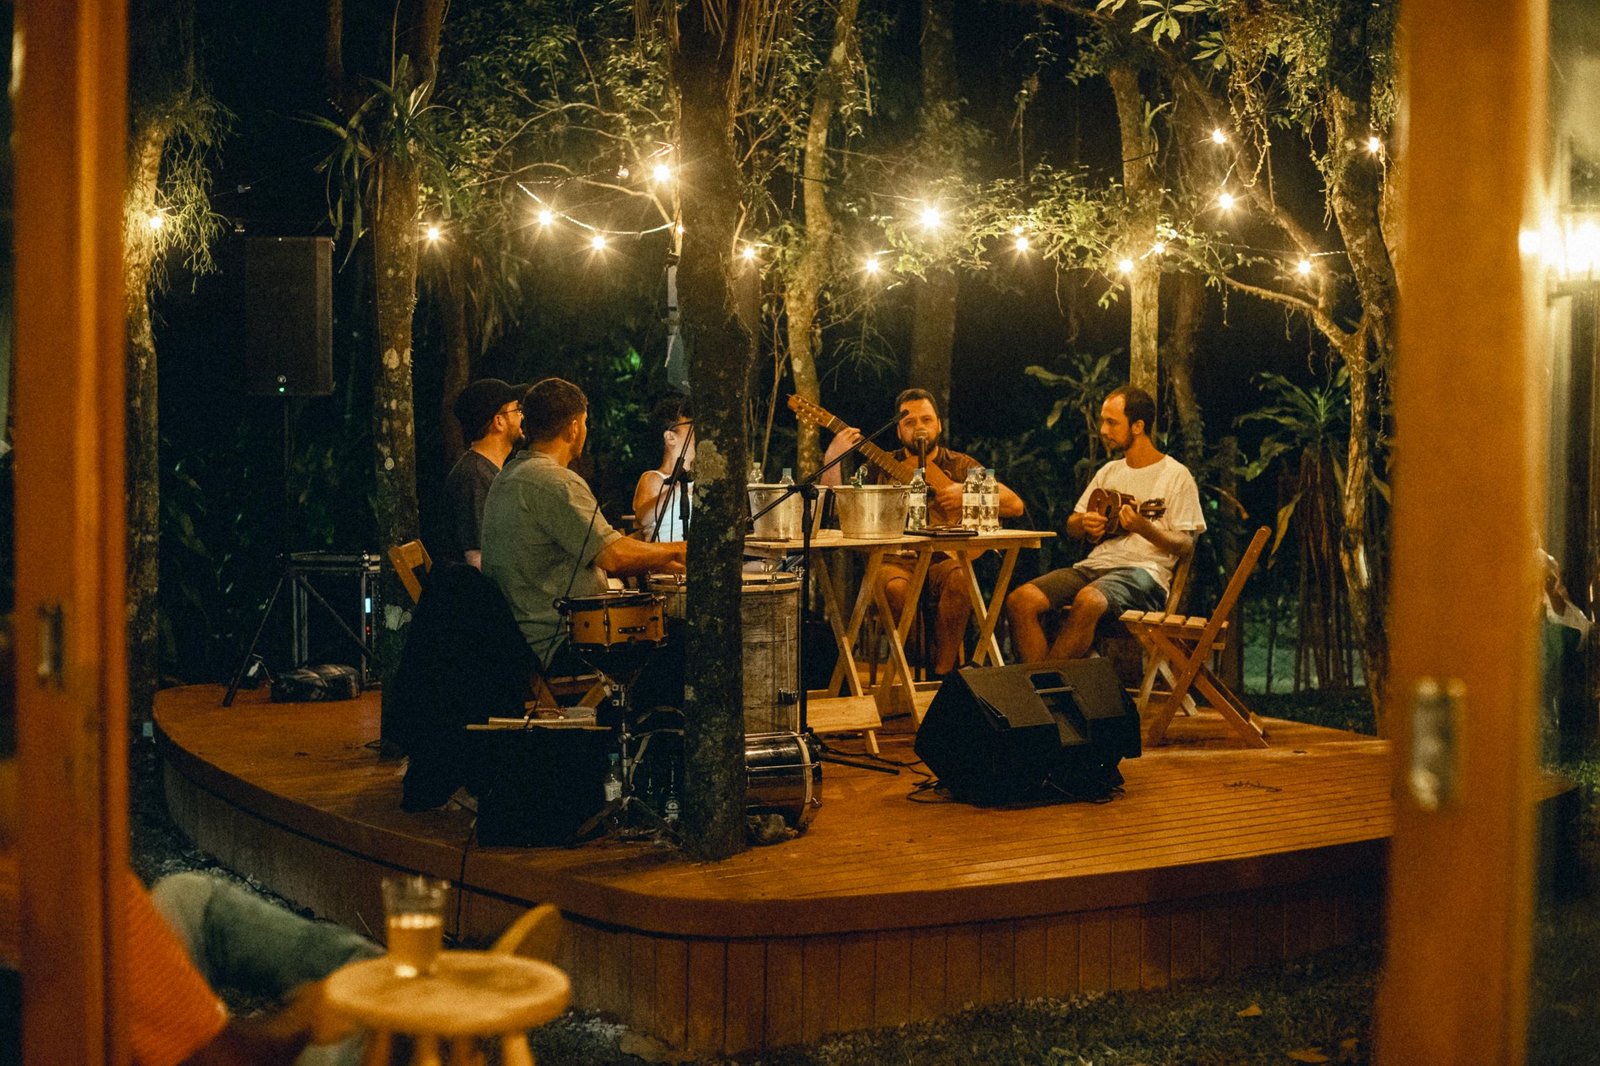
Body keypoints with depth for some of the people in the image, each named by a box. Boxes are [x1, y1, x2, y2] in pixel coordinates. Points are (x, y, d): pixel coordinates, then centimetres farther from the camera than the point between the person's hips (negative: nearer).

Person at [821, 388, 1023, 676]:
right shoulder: (882, 467, 13)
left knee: (959, 580, -34)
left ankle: (942, 672, -23)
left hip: (944, 556, 0)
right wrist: (833, 458, -9)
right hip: (896, 557, 0)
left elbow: (1015, 505, 7)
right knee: (895, 588, -35)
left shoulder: (960, 466, 13)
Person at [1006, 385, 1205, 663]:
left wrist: (1143, 527, -22)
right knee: (1021, 599, -20)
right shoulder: (1108, 472, 22)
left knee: (1088, 600, -39)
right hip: (1096, 564, 7)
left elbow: (1186, 545, -4)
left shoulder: (1175, 475, 2)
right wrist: (1084, 524, 2)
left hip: (1143, 570, -6)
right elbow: (1071, 527, 26)